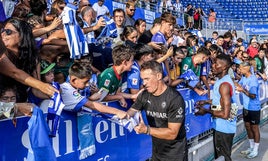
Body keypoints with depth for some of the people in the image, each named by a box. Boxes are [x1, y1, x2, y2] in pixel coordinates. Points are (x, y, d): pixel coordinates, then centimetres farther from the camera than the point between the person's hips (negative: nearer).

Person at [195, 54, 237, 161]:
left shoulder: (224, 85, -26)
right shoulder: (222, 80, 5)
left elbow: (225, 114, -28)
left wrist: (206, 111, -18)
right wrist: (206, 102, 8)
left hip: (224, 128, -9)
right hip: (220, 126, 9)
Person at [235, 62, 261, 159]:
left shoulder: (253, 80, -23)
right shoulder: (244, 77, 1)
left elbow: (253, 96, -23)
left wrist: (243, 90, -36)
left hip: (254, 108, -8)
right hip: (246, 106, 8)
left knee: (254, 128, 6)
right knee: (248, 127, 17)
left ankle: (255, 151, 21)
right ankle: (251, 148, 34)